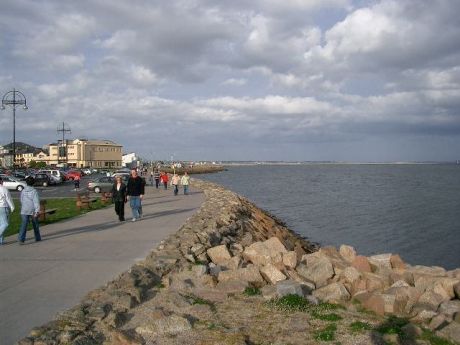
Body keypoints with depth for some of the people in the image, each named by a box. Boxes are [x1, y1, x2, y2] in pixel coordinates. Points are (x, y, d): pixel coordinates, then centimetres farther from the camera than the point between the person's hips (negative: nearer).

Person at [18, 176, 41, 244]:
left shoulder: (23, 191, 4)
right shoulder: (34, 191, -10)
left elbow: (21, 201, 14)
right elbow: (36, 201, -17)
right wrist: (37, 211, -21)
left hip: (24, 211, 2)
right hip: (33, 211, -2)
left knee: (23, 225, -5)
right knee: (35, 225, 15)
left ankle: (21, 239, -21)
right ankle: (37, 238, 28)